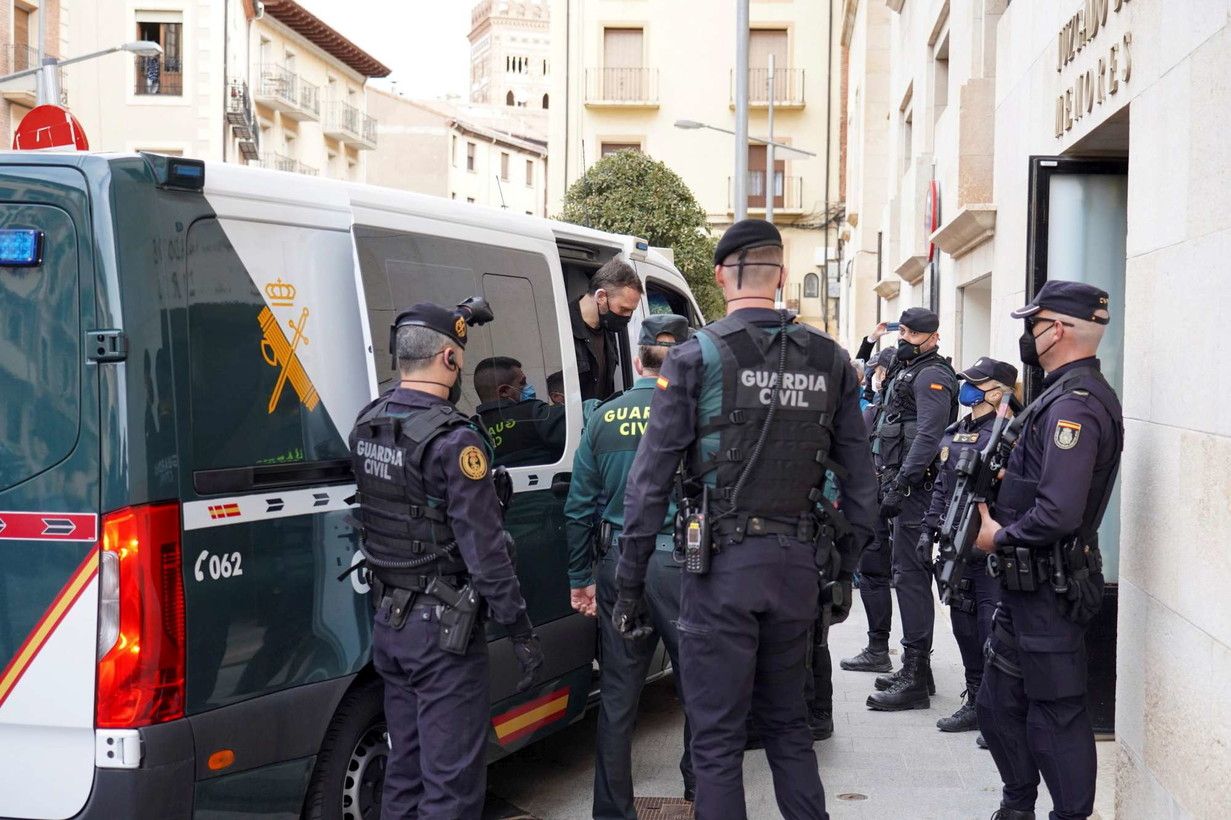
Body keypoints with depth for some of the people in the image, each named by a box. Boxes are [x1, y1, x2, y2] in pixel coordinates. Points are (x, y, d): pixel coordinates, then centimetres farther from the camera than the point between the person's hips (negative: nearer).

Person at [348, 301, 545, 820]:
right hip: (441, 627, -8)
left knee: (404, 769, 18)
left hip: (388, 621, 8)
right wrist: (521, 632, -12)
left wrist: (449, 324, 30)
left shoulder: (366, 425, 5)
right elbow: (484, 550, -20)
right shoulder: (454, 440, -19)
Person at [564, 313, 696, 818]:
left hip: (620, 564, 3)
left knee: (617, 694, 10)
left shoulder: (604, 418, 2)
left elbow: (580, 507, 6)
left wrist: (580, 578, 14)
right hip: (680, 563, -3)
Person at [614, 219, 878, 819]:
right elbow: (860, 479, 9)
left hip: (723, 566, -4)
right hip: (798, 565, 5)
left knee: (717, 737, 4)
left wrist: (629, 582, -2)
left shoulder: (696, 358, -7)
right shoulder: (829, 360, 6)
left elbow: (649, 480, -8)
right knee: (787, 724, 20)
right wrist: (845, 567, 18)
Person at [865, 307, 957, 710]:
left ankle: (915, 681, -8)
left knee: (910, 576, -10)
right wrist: (890, 483, 19)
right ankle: (915, 668, 23)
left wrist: (898, 486, -24)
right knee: (909, 575, 14)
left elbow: (928, 438, -21)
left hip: (917, 491, -10)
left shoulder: (932, 376, -11)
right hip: (904, 488, 10)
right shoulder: (906, 372, 20)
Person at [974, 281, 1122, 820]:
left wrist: (1000, 537, -15)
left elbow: (1058, 513, -29)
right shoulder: (1066, 393, 13)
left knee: (1056, 714, 0)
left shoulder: (1074, 403, -21)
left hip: (1050, 589, -11)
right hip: (1027, 584, 11)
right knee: (999, 703, 19)